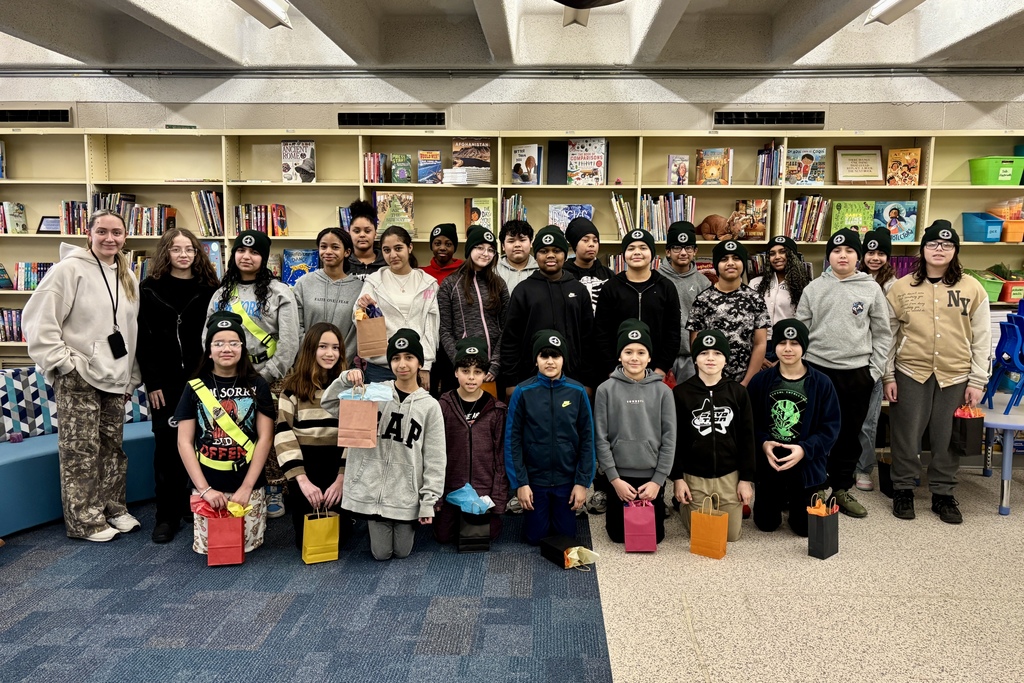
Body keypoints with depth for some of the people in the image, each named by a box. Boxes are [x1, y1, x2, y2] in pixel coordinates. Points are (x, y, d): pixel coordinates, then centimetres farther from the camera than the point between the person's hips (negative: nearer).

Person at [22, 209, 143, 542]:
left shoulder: (127, 277, 13)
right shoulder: (69, 269, -8)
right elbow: (38, 319, -12)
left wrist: (132, 376, 15)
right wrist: (62, 362, -15)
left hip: (115, 378, 6)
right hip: (78, 378, -6)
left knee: (113, 448, 14)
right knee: (81, 452, -1)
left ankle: (113, 509, 27)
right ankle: (84, 521, 11)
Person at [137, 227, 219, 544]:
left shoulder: (209, 289, 5)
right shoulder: (150, 289, 3)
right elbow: (143, 339, 1)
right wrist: (152, 382, -5)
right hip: (165, 382, -1)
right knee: (167, 446, 1)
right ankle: (167, 515, 9)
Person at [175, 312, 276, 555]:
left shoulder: (257, 386, 1)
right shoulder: (195, 387, 1)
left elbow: (265, 438, -3)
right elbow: (184, 442, -1)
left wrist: (246, 487, -11)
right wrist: (204, 489, -10)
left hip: (249, 485, 0)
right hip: (207, 485, 1)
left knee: (247, 544, -2)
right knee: (208, 546, -1)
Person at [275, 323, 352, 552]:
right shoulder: (294, 386, 0)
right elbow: (283, 434, -8)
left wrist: (341, 478, -15)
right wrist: (302, 478, -19)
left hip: (339, 470, 1)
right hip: (305, 469, 0)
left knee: (338, 536, -5)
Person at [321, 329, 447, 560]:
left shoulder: (430, 406, -4)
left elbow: (435, 459, -3)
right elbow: (329, 404, -4)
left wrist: (429, 501, -6)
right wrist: (346, 380, -21)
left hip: (406, 493, 0)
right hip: (373, 489, 1)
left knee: (402, 552, 11)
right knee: (381, 553, 9)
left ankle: (408, 526, 42)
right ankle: (374, 524, 40)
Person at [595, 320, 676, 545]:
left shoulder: (662, 391, -1)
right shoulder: (606, 390, -4)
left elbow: (669, 439, -2)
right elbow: (600, 438, -6)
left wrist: (658, 480, -7)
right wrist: (614, 478, -11)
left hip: (652, 477, 1)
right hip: (619, 476, -1)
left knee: (654, 534, 11)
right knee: (619, 534, 9)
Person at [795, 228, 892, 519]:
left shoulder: (871, 289, 2)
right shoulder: (814, 288, 3)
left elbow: (882, 333, 4)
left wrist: (875, 370, -2)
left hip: (857, 372, 1)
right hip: (817, 370, 0)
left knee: (850, 434, 9)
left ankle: (842, 488, 23)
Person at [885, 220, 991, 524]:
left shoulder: (972, 288, 2)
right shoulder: (902, 287, 1)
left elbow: (982, 338, 3)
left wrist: (977, 381, 0)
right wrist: (888, 376, 0)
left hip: (955, 376, 1)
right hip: (911, 373, 0)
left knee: (947, 439, 9)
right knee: (907, 436, 6)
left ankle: (943, 494, 25)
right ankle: (903, 489, 22)